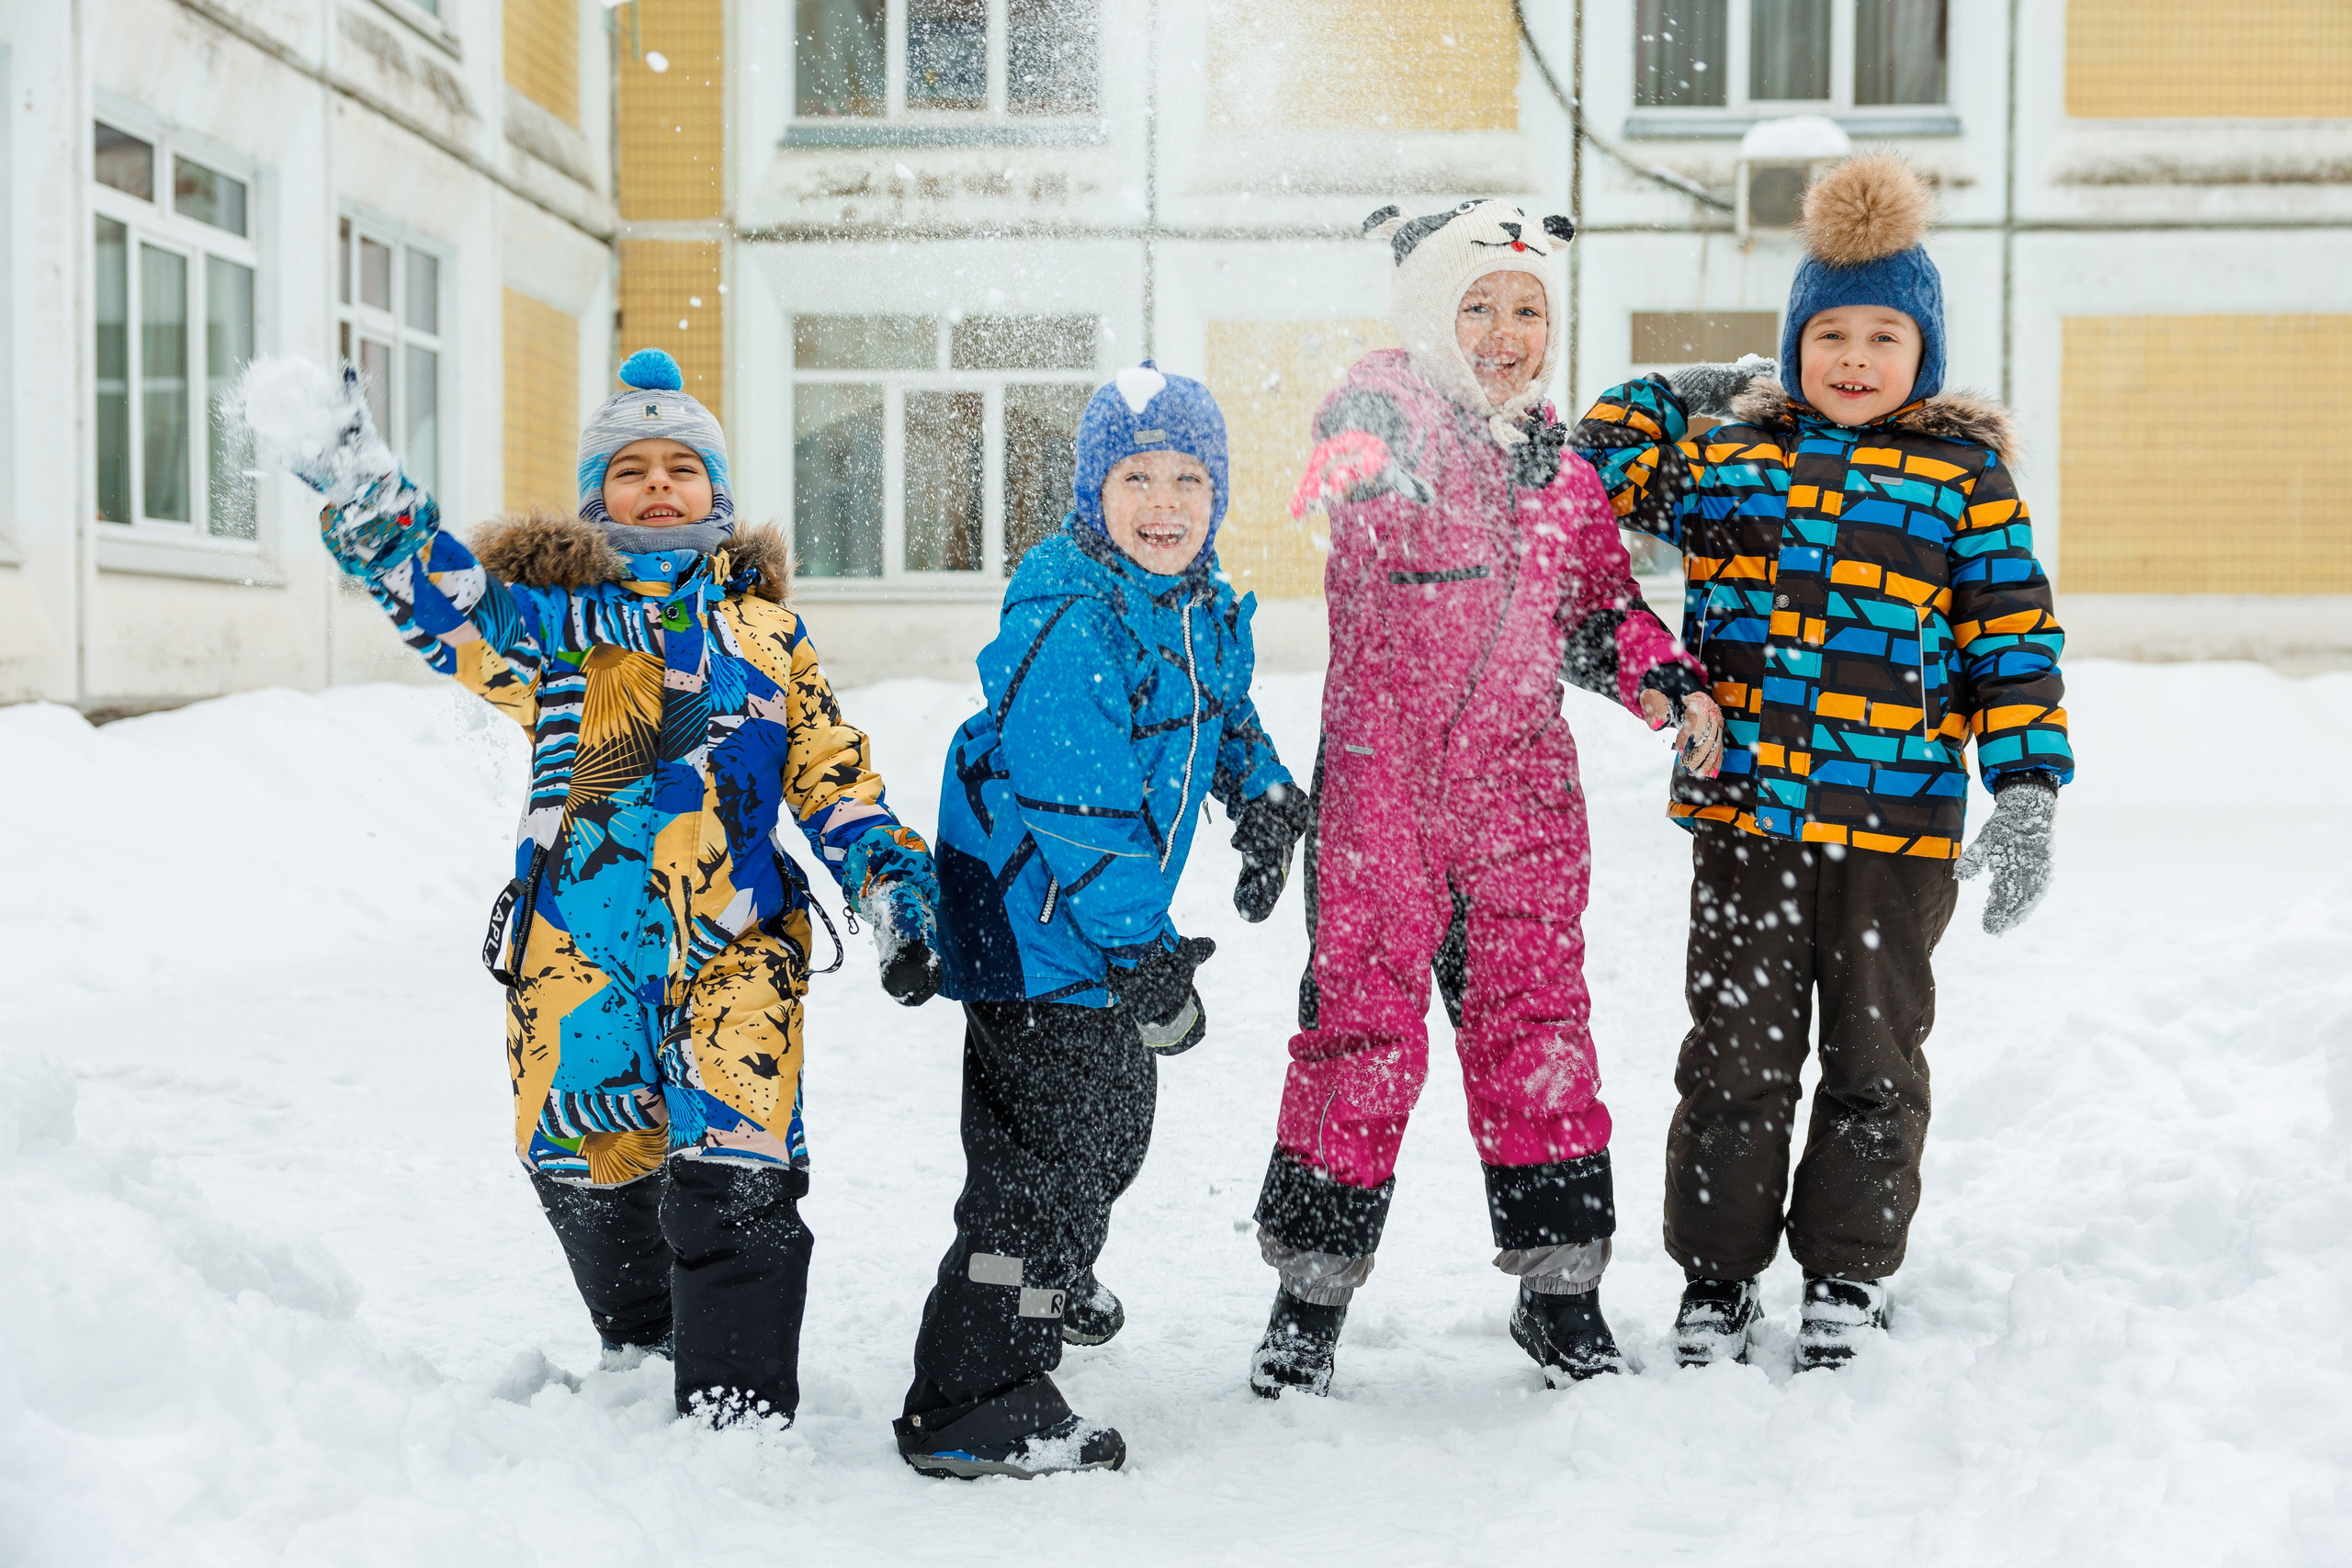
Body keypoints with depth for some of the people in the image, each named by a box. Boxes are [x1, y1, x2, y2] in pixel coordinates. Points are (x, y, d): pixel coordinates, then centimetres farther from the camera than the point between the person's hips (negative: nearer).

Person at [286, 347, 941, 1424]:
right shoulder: (553, 614, 5)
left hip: (734, 941, 0)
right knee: (586, 1168, 10)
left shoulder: (766, 629, 13)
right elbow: (449, 599, -15)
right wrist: (363, 492, -32)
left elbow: (832, 777, 12)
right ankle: (641, 1351, 36)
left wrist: (894, 893, 2)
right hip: (581, 940, 1)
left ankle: (737, 1408, -2)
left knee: (734, 1171, -12)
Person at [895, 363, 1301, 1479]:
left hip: (1121, 921, 10)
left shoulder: (1207, 609, 3)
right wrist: (1145, 958, -30)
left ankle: (1052, 1283, 54)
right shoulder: (1066, 627, -26)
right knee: (1047, 1152, -8)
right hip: (1035, 927, -10)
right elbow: (1072, 810, -30)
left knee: (1117, 1119, 27)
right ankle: (969, 1409, 3)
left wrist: (1265, 804, 13)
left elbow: (1225, 718, 25)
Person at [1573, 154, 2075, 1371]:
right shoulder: (1726, 454, 8)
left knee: (1873, 1057, 8)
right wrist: (1681, 394, 12)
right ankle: (1717, 1274, 19)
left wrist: (2026, 793, -7)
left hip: (1895, 823, -1)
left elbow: (2012, 642, 1)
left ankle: (1847, 1275, 23)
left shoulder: (1965, 476, 3)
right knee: (1735, 1054, 6)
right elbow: (1602, 458, 21)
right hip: (1743, 814, 1)